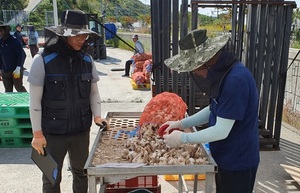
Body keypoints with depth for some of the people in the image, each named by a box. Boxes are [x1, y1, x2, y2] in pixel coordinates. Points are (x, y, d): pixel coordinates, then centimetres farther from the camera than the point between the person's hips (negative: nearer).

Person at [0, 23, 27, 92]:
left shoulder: (14, 41, -10)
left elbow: (21, 55, -14)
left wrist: (18, 68, -20)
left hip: (16, 70, -6)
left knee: (19, 88, -4)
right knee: (8, 90, 10)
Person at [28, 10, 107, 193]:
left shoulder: (87, 60, 0)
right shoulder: (43, 60, -12)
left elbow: (94, 92, 9)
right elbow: (35, 100, -9)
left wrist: (97, 116, -4)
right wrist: (37, 133, -8)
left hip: (82, 130, 3)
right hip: (53, 132, -3)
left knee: (81, 173, 19)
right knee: (52, 178, 13)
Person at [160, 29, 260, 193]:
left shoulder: (236, 80, -30)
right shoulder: (223, 72, 1)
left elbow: (222, 131, -27)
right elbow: (214, 110, 11)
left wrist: (183, 138, -17)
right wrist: (181, 123, 3)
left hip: (237, 162, -9)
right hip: (226, 157, 9)